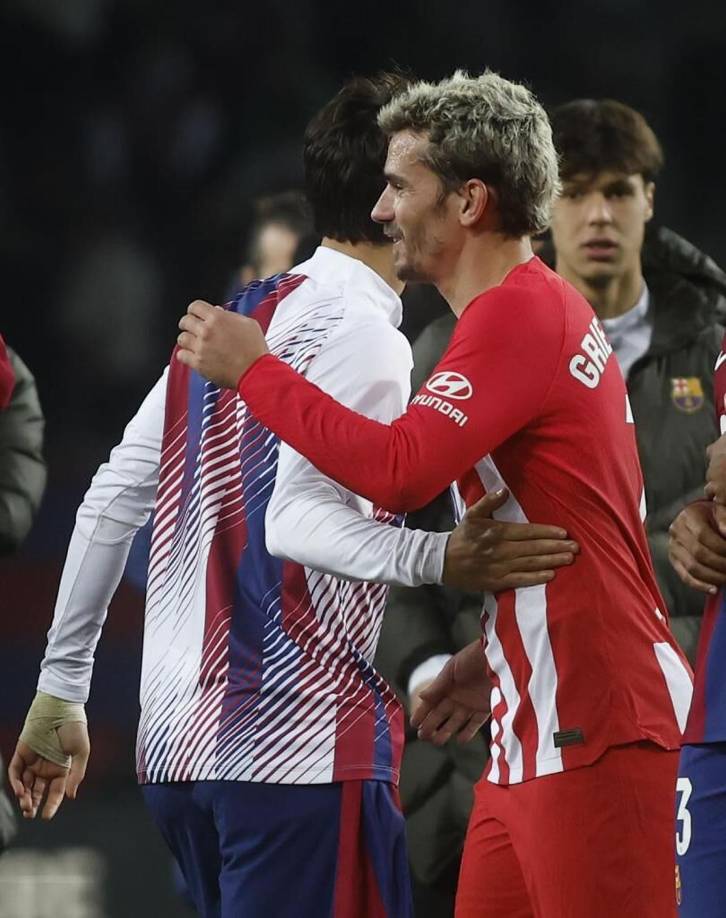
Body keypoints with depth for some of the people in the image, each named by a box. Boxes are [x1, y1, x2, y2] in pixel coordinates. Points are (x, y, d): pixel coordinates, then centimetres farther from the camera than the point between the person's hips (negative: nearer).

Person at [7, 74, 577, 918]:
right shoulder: (362, 331, -7)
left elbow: (108, 505, 16)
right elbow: (296, 520, -18)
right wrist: (440, 560, -30)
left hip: (176, 743, 8)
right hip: (300, 742, -8)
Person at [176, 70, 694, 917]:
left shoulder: (517, 315, -14)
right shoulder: (540, 307, 18)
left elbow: (398, 471, -26)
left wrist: (254, 371, -15)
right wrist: (492, 654, 21)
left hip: (591, 722, -10)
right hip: (542, 720, 10)